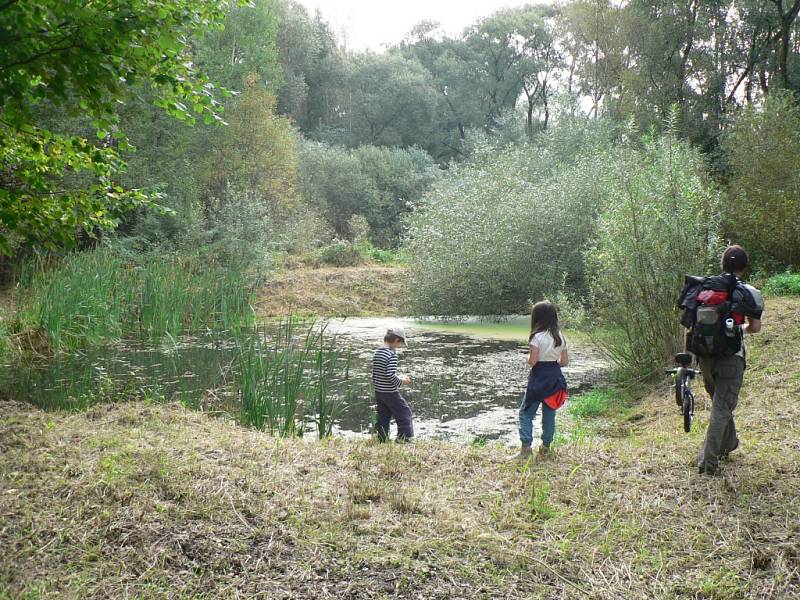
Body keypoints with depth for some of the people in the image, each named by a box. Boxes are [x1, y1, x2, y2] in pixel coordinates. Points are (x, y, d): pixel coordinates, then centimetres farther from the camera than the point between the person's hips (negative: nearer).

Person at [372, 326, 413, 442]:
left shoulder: (377, 352, 8)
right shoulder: (392, 354, -18)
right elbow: (390, 375, -25)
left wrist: (400, 375, 13)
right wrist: (402, 382, -9)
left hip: (378, 392, 8)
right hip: (391, 393, -8)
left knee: (383, 419, 14)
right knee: (405, 415, 3)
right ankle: (404, 440, 1)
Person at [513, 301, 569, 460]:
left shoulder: (537, 337, -15)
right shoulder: (560, 337, 4)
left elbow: (532, 362, -17)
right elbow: (565, 362, 6)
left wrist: (528, 358, 4)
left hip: (539, 378, -6)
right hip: (555, 378, 6)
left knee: (526, 412, 1)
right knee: (549, 414, 15)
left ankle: (525, 448, -8)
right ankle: (546, 446, 22)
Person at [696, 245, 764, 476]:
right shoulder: (747, 293, -6)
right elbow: (755, 327, 0)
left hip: (705, 356, 4)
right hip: (731, 357, -4)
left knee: (719, 401, 24)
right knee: (722, 407, -1)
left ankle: (728, 443, 40)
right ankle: (708, 460, -6)